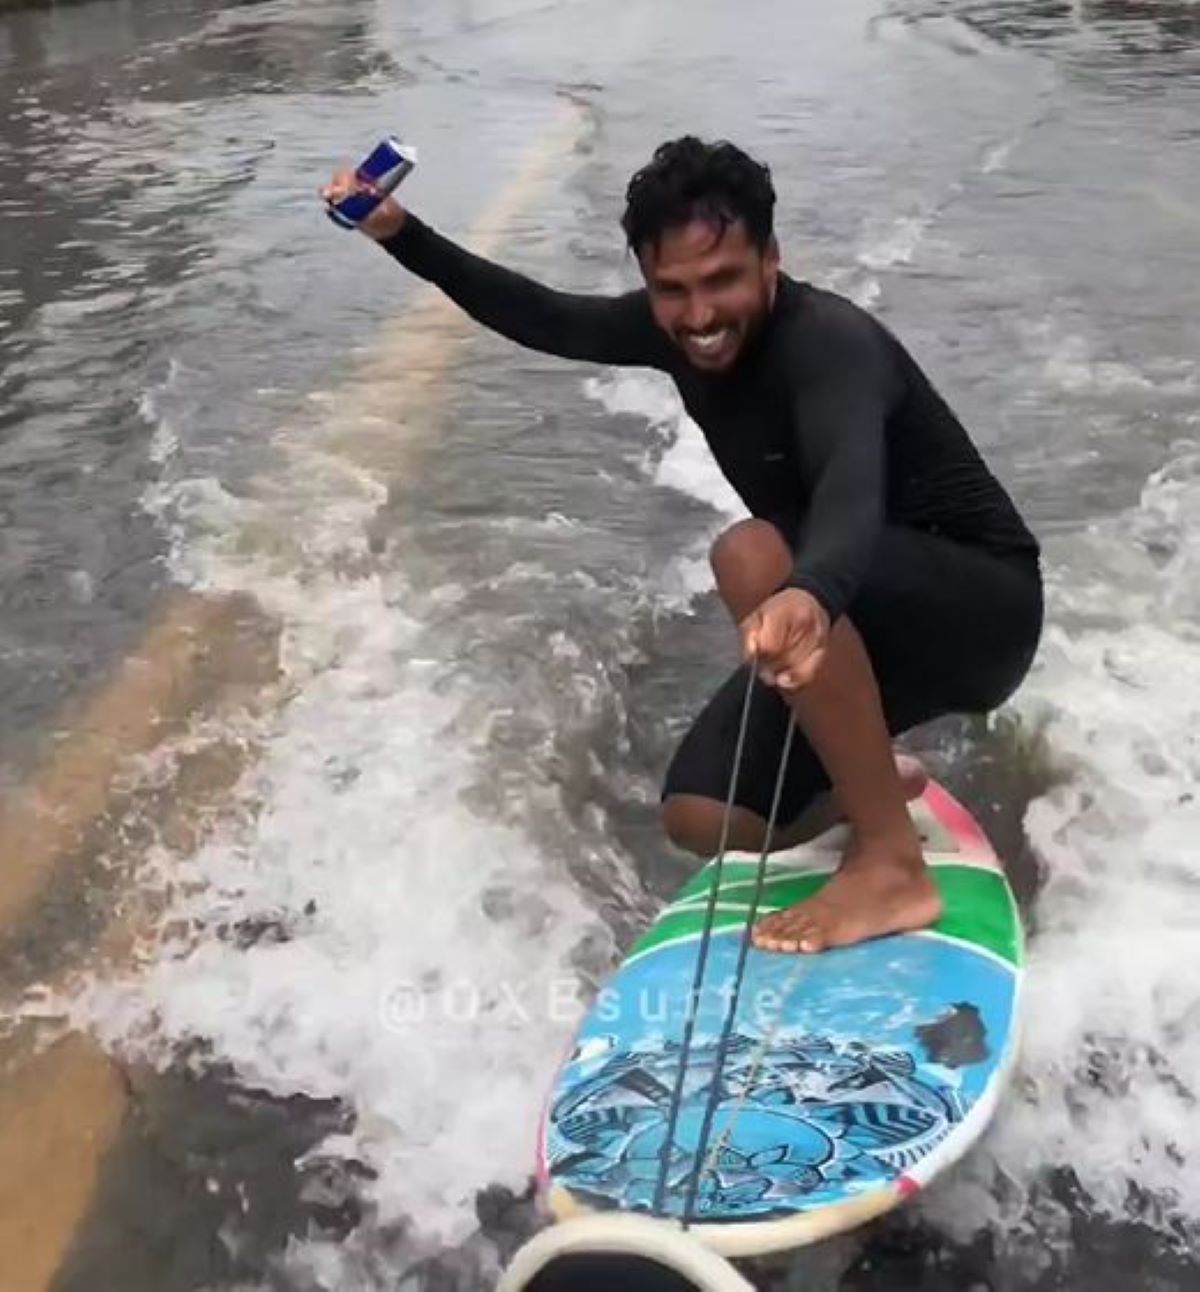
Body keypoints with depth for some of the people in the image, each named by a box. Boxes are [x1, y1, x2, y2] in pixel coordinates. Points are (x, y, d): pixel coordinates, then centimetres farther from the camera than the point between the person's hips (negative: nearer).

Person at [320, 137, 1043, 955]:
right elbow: (549, 320, 11)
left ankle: (892, 863, -25)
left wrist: (810, 594, -69)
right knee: (705, 818, -10)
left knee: (754, 557, -35)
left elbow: (852, 485, -48)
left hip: (980, 605, -7)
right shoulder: (675, 327, -4)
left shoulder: (828, 340, -28)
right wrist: (402, 234, 3)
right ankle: (873, 785, 22)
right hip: (870, 620, 7)